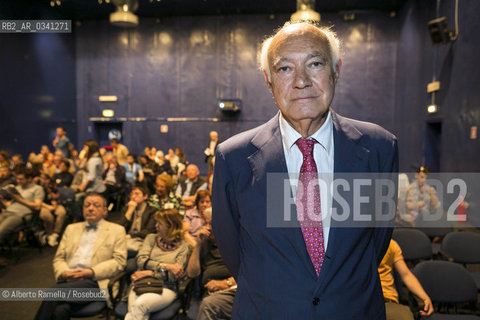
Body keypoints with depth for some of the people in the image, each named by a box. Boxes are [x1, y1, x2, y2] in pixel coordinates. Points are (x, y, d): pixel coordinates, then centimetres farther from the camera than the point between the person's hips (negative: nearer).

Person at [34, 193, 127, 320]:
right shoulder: (71, 228, 26)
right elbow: (58, 258, 20)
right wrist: (63, 272, -3)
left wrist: (92, 272, -11)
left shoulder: (117, 230, 12)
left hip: (95, 282, -3)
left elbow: (119, 261, 2)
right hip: (68, 279, 3)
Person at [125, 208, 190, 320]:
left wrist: (150, 273, -9)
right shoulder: (152, 238, 14)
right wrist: (166, 266, -10)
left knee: (139, 305, -33)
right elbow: (140, 260, -1)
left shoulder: (182, 247, 5)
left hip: (165, 288, -2)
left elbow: (174, 275, -3)